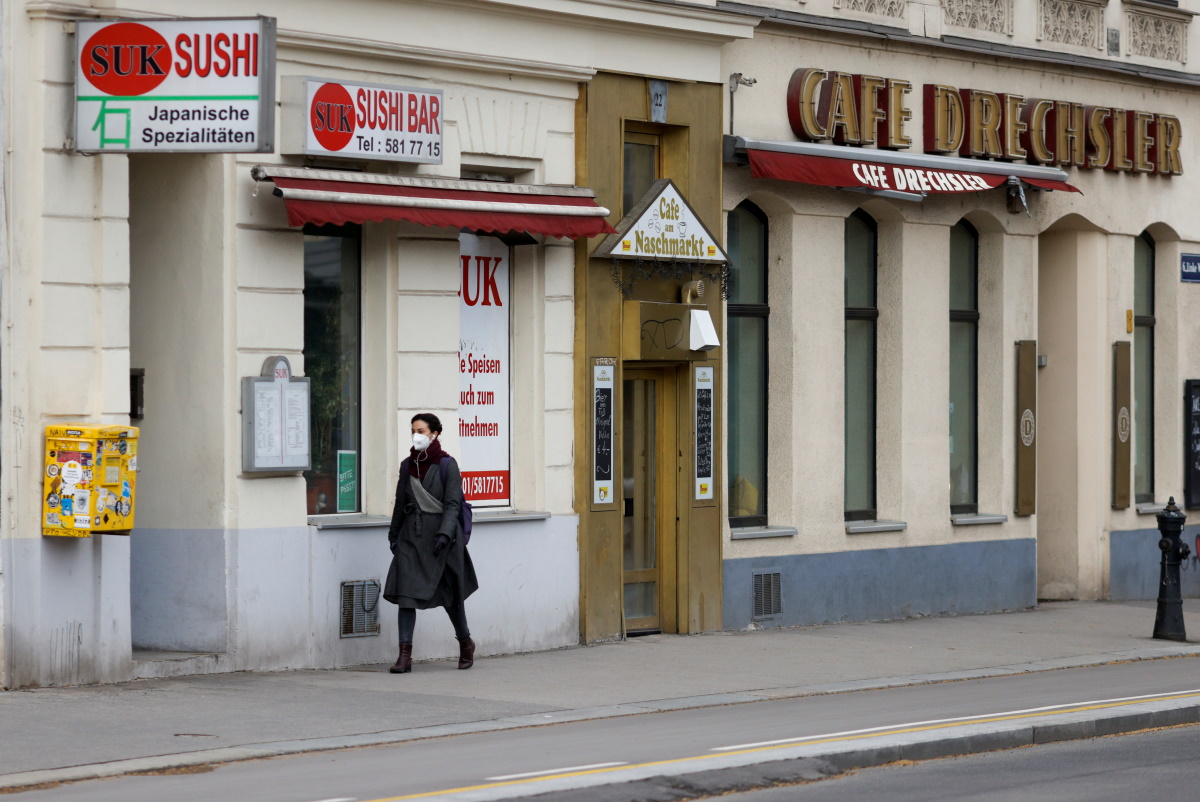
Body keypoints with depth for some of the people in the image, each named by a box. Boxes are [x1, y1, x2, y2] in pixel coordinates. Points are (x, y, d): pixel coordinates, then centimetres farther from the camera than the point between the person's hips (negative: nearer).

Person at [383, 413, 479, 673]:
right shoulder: (408, 465, 8)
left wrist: (444, 534, -22)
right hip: (412, 535, 4)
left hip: (441, 536, -4)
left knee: (450, 593, 10)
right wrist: (394, 534, 17)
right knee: (406, 592, -8)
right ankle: (405, 655, -10)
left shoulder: (447, 465, -6)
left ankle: (465, 642, 33)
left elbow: (452, 504, -11)